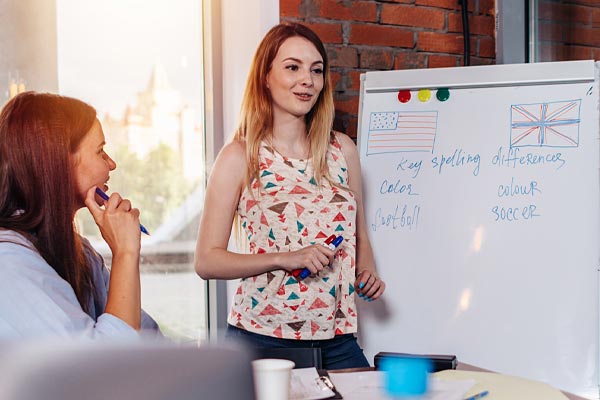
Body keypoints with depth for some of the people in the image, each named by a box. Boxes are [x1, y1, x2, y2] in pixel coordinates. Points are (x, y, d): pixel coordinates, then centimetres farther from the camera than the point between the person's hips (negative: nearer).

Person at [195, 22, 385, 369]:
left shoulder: (342, 149, 8)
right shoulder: (240, 157, -4)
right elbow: (207, 261, -7)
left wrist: (367, 274, 0)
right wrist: (285, 259, -18)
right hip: (261, 337, -3)